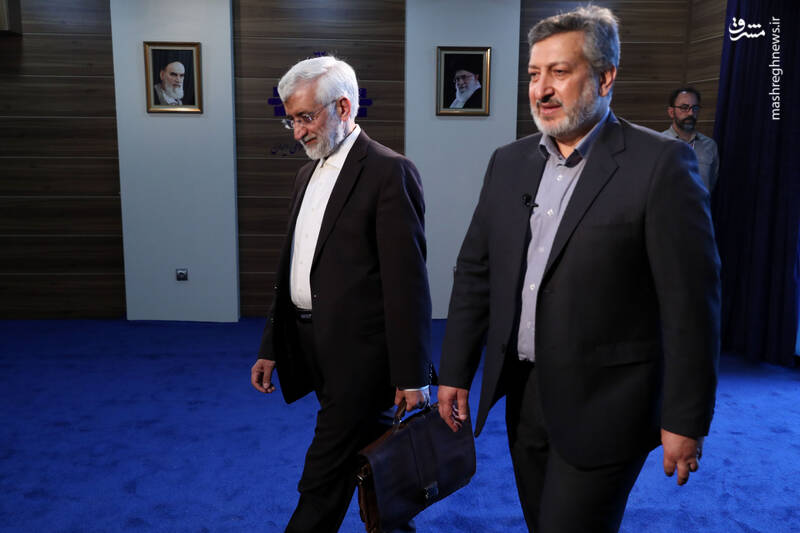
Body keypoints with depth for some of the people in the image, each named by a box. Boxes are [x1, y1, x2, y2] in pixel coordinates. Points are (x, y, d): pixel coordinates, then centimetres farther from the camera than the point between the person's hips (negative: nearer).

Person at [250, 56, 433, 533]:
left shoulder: (390, 172, -12)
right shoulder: (308, 175, 14)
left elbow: (406, 281, -15)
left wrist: (411, 376, -15)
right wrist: (272, 348, 16)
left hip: (360, 355, -7)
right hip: (316, 350, 8)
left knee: (322, 483, 0)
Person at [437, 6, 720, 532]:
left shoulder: (660, 163, -12)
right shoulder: (509, 162, 6)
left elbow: (690, 302, -12)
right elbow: (475, 273, 8)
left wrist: (686, 420, -11)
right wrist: (455, 372, 7)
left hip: (602, 408, -5)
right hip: (524, 396, 6)